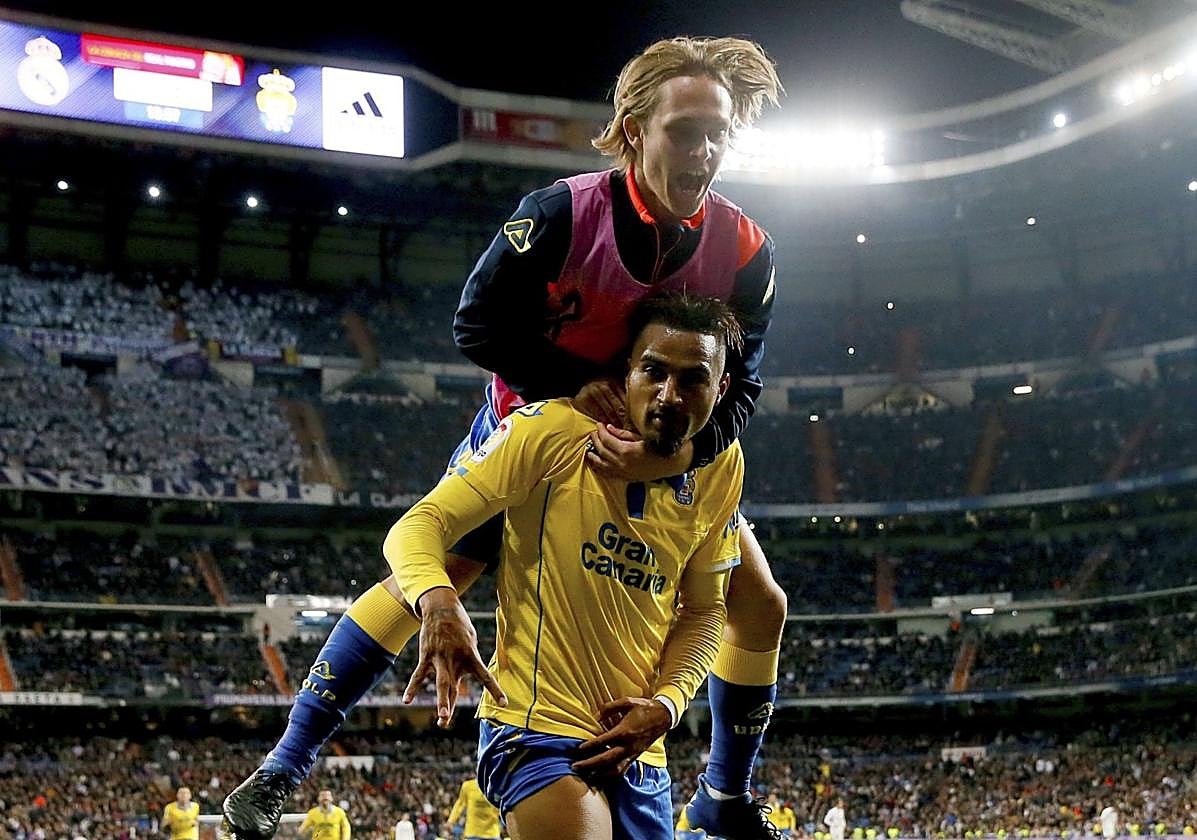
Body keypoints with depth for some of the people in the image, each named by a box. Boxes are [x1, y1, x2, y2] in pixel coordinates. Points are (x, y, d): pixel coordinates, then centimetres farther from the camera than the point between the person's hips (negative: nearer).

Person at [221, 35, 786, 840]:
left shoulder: (745, 252, -19)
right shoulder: (563, 212, -26)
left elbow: (740, 387, -15)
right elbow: (479, 323, -20)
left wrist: (676, 455, -34)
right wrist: (577, 384, -29)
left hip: (664, 453, 3)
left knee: (761, 606, -2)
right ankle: (281, 774, -1)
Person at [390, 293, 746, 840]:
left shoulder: (721, 469, 4)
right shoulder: (555, 430, -11)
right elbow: (420, 525, -13)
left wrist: (666, 705, -2)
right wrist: (438, 603, -33)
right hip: (537, 730, -6)